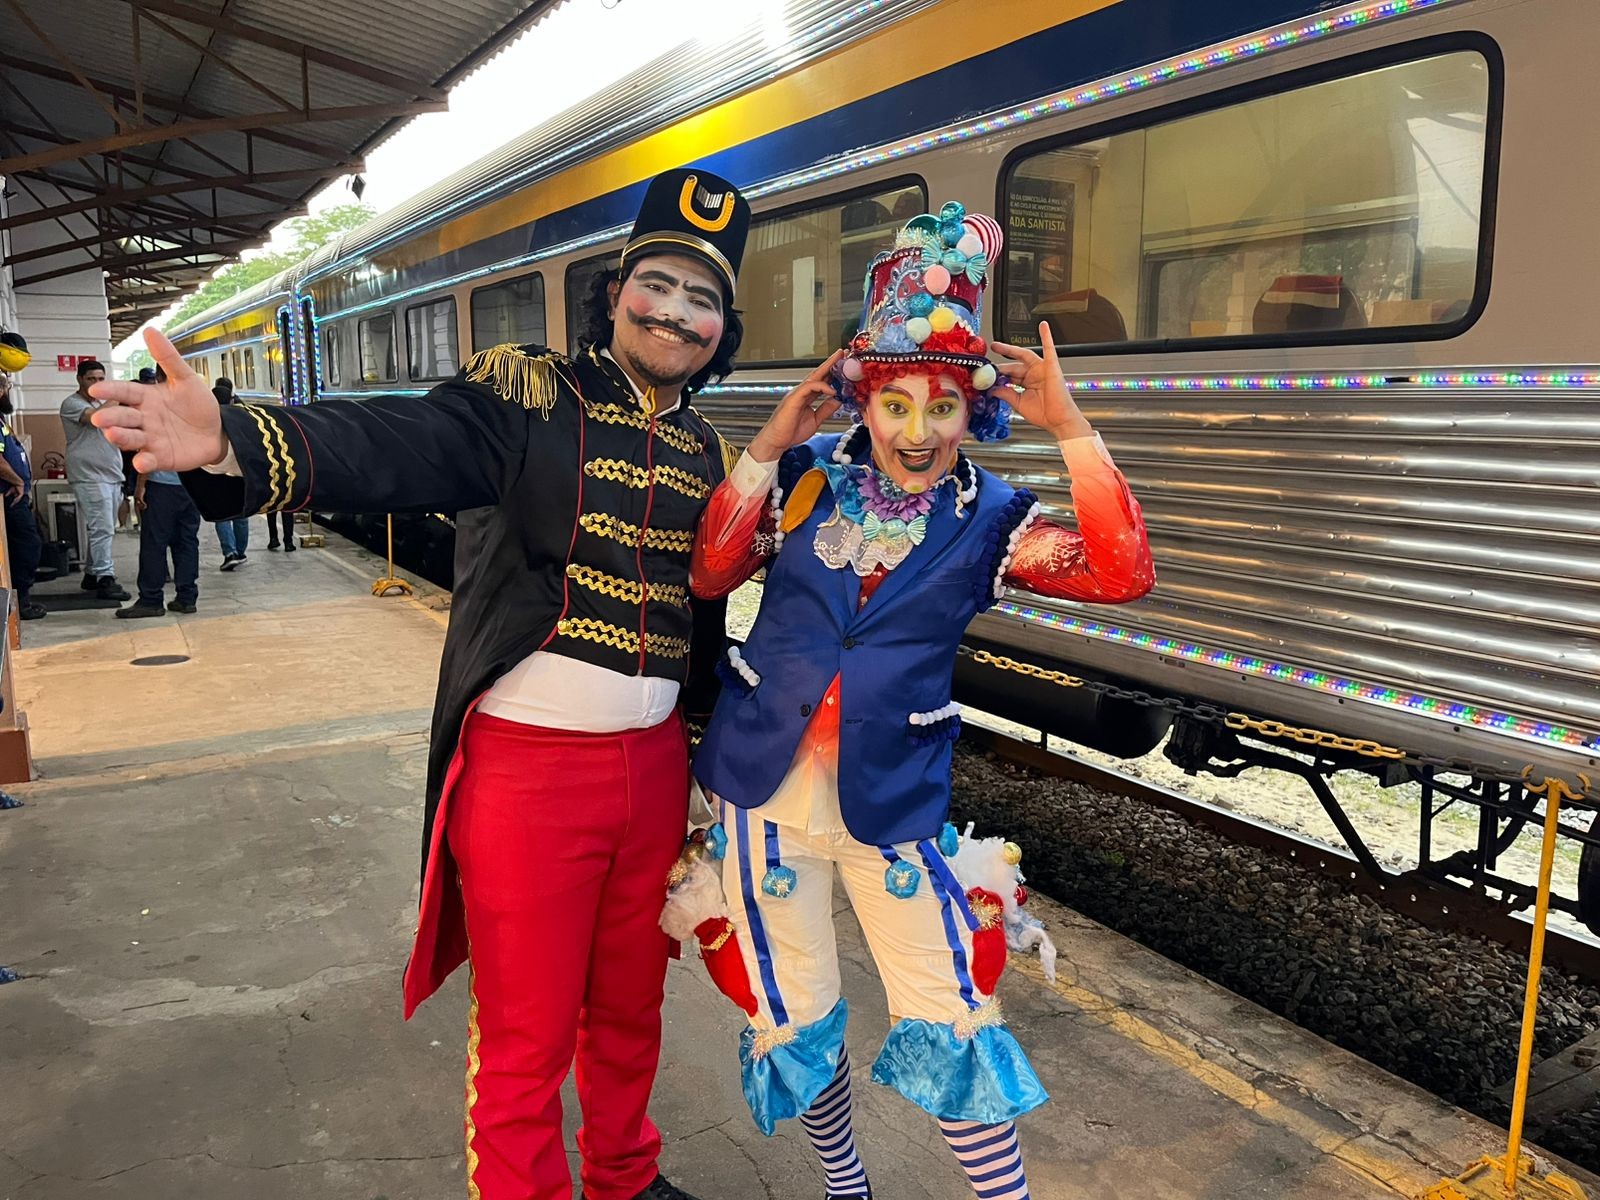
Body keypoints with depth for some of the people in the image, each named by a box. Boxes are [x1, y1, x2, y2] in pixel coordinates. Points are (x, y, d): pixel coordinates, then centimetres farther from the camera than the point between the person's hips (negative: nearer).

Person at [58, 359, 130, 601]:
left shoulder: (106, 402, 18)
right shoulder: (71, 404, -6)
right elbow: (96, 417, -23)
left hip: (112, 475, 8)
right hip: (90, 476, -8)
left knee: (104, 529, 12)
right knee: (102, 529, -12)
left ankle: (91, 574, 22)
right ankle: (105, 579, -12)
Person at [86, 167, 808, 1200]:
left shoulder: (706, 452, 9)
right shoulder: (525, 396, -8)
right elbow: (391, 444, -26)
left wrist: (705, 754, 17)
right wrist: (237, 446, -45)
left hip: (652, 763, 6)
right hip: (526, 764, -5)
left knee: (629, 1005, 22)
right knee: (525, 1035, 7)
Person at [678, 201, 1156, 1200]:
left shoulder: (988, 519, -5)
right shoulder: (810, 475, -2)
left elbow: (1124, 574, -18)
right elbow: (710, 574, -6)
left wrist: (1071, 427, -22)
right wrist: (767, 449, -14)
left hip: (892, 805, -1)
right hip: (767, 789, 2)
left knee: (955, 1024, 2)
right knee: (794, 1022, 14)